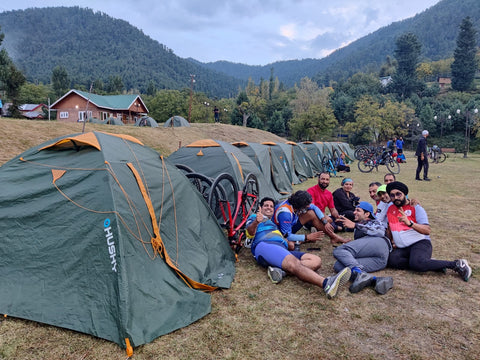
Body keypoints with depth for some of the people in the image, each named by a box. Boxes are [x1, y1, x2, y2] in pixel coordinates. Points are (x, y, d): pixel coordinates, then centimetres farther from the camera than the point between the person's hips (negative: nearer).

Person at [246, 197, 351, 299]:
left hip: (283, 248, 7)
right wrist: (256, 222, -18)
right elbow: (250, 232, 3)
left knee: (316, 261, -16)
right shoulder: (254, 217, 26)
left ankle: (279, 270, -38)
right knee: (294, 263, -35)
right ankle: (326, 283, -58)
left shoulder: (275, 225, 45)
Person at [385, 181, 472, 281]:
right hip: (402, 248, 5)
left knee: (417, 264, -35)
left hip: (420, 243, -5)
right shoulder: (390, 209, 12)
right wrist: (391, 241, 12)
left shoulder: (415, 208, -3)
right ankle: (428, 263, -14)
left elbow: (427, 231, -14)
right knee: (391, 260, -27)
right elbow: (389, 227, 28)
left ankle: (456, 264, -14)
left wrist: (409, 223, -30)